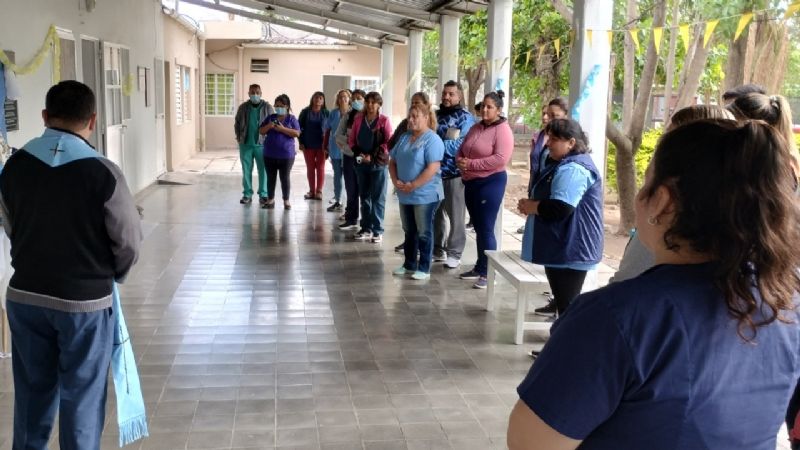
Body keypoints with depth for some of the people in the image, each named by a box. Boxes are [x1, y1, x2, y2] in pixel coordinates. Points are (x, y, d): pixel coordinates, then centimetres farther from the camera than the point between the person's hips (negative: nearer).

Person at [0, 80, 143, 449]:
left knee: (32, 392, 19)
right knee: (81, 397, 10)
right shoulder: (103, 173, -18)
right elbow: (128, 242, -10)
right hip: (85, 301, -4)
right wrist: (112, 275, 11)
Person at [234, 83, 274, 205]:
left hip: (262, 144, -2)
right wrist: (239, 137, 4)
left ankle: (263, 195, 9)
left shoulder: (267, 107, -1)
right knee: (246, 170, 7)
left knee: (263, 170, 2)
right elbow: (237, 123, 13)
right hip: (245, 144, 2)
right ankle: (247, 194, 14)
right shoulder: (243, 107, 5)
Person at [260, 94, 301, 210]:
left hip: (286, 154, -3)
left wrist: (283, 129, -19)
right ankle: (270, 200, 17)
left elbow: (297, 133, -11)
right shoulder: (270, 117, 10)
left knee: (285, 178, 2)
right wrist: (268, 126, -11)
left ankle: (286, 201, 11)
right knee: (271, 177, 9)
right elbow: (261, 131, 10)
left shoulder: (291, 119, 0)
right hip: (270, 154, 3)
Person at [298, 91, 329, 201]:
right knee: (310, 168, 7)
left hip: (321, 145, -2)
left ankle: (319, 191, 5)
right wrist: (301, 142, -2)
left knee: (320, 168, 1)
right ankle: (311, 191, 14)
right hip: (308, 145, 2)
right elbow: (299, 127, 4)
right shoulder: (305, 112, 3)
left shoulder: (326, 113, 0)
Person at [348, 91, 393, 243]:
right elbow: (352, 139, 11)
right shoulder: (358, 118, 7)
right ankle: (366, 229, 19)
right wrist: (358, 153, -6)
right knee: (364, 196, 10)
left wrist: (372, 156, -12)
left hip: (378, 163, -5)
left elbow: (389, 142, -9)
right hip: (361, 163, 5)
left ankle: (378, 231, 4)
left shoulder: (384, 120, -6)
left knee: (378, 197, -1)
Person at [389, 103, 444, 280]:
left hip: (425, 195, -7)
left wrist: (413, 185, -20)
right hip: (405, 195, 7)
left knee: (423, 232, 2)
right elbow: (393, 161, 14)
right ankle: (409, 265, 27)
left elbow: (432, 169, -21)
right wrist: (396, 181, -3)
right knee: (409, 231, 16)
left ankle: (424, 268, 10)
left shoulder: (432, 140, -13)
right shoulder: (404, 137, 11)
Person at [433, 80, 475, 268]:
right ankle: (437, 249, 25)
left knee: (455, 215, 1)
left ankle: (454, 253, 9)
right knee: (436, 213, 13)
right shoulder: (437, 115, 13)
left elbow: (462, 145, -15)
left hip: (454, 173, -6)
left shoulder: (466, 118, -5)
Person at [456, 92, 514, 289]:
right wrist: (460, 161, -6)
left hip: (490, 183, -8)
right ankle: (479, 267, 24)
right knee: (478, 228, 15)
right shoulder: (475, 128, 13)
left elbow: (500, 159, -23)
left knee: (486, 229, -6)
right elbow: (461, 150, 18)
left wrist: (471, 164, -19)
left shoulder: (503, 130, -12)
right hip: (470, 182, 8)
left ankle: (488, 273, 1)